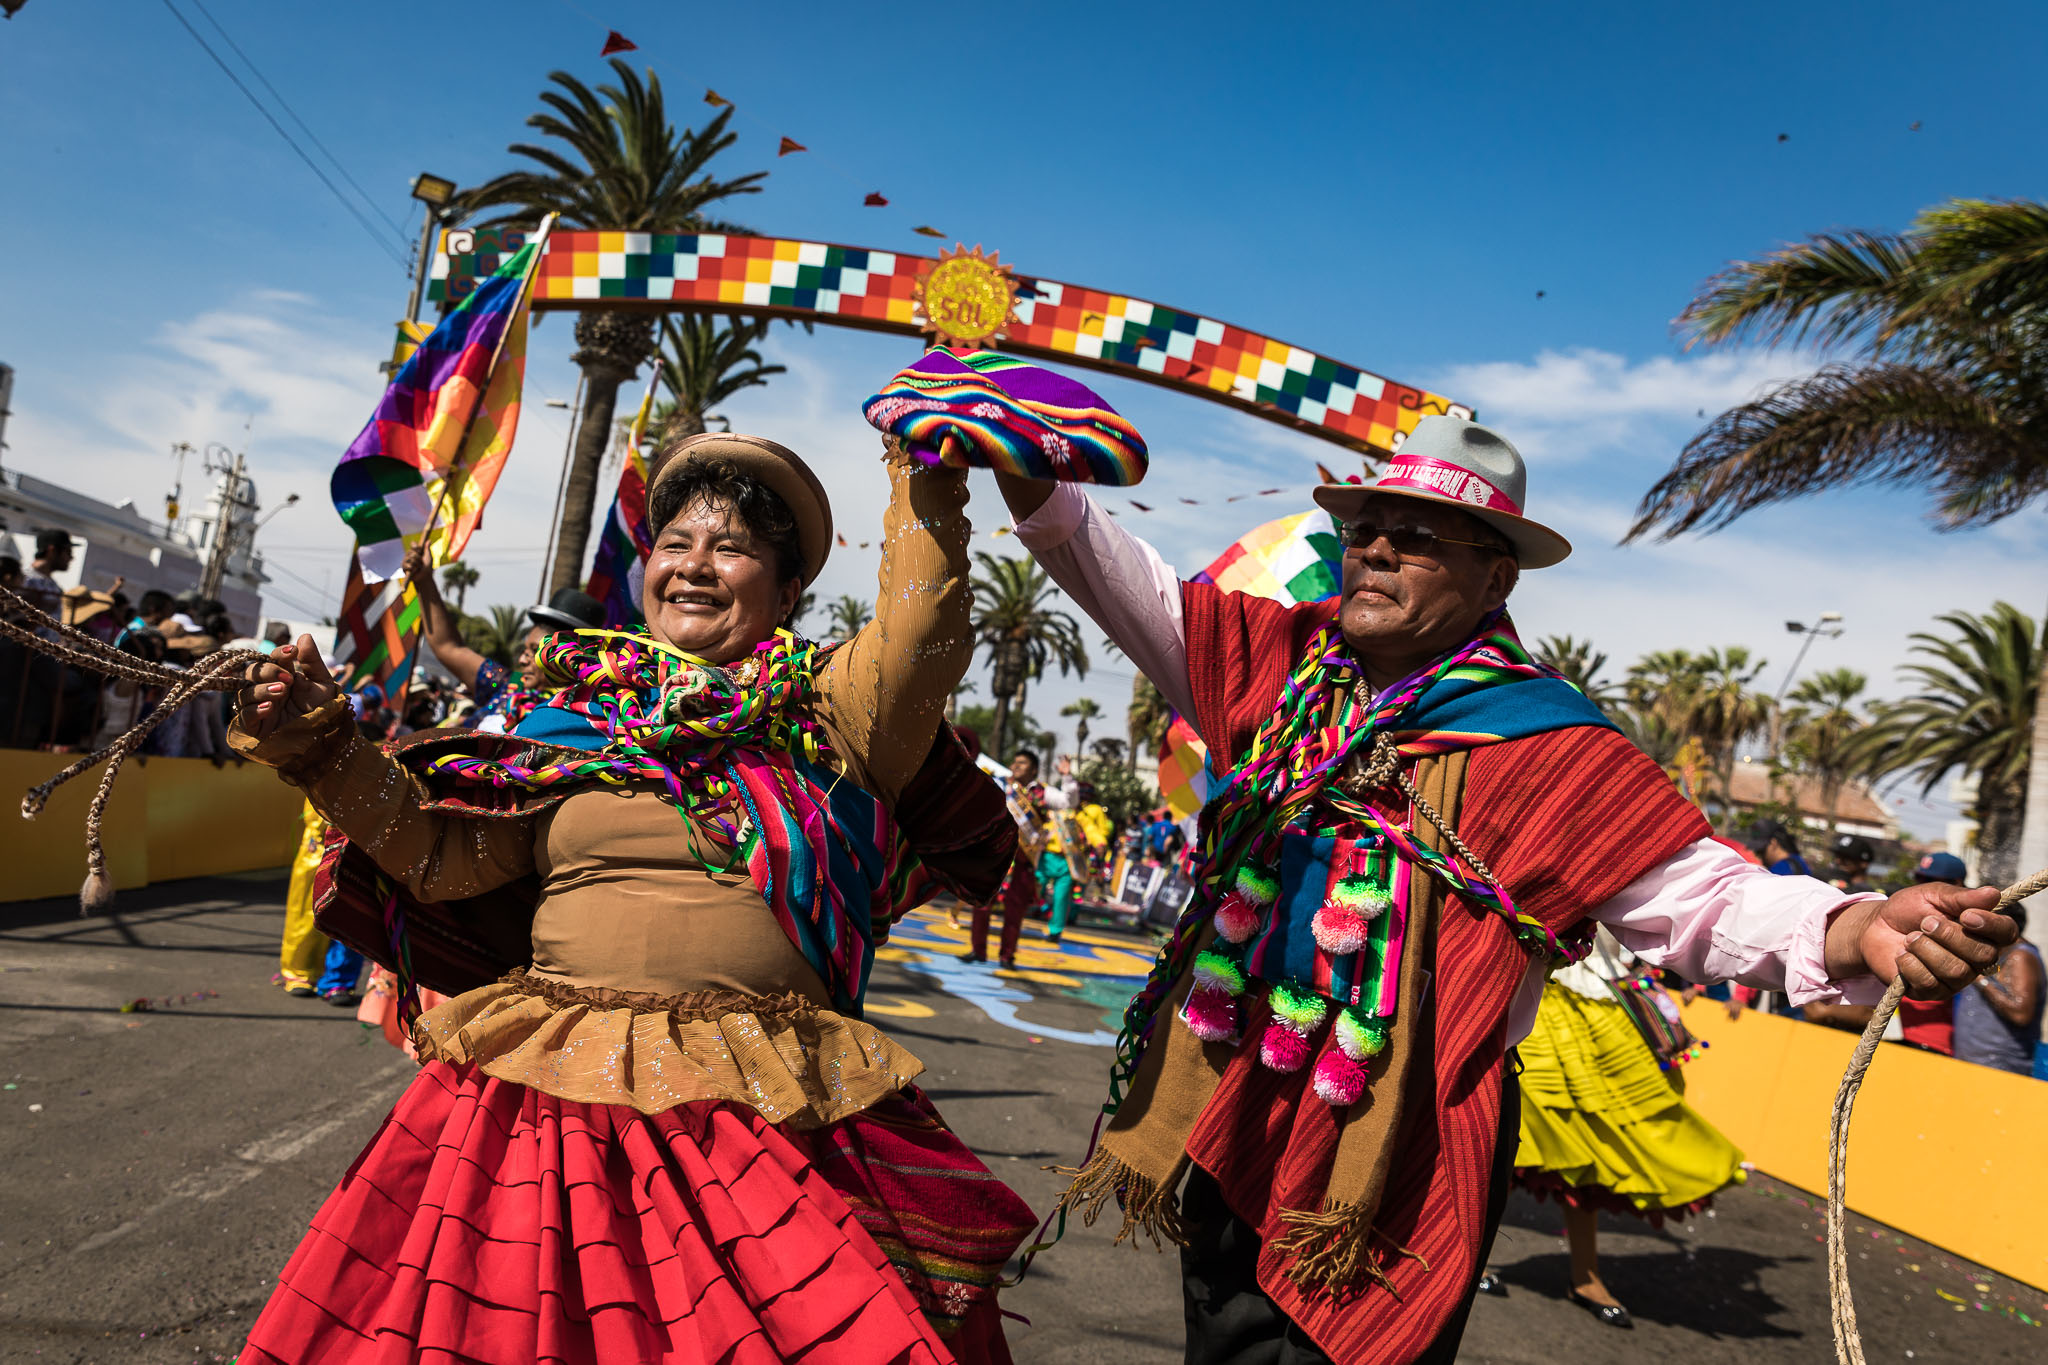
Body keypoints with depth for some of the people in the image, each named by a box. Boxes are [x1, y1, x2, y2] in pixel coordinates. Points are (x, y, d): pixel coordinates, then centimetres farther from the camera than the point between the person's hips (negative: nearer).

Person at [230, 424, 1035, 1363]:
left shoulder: (826, 709, 6)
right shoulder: (578, 717, 11)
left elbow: (925, 641, -12)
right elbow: (439, 850, 9)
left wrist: (922, 473, -11)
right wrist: (321, 746, 0)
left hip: (766, 1112, -2)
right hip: (552, 1099, 2)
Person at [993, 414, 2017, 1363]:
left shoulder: (1539, 743, -12)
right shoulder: (1286, 661, 1)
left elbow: (1693, 893, -15)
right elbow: (1146, 598, 8)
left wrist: (1855, 933, -33)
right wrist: (1039, 491, -1)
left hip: (1394, 1150, -4)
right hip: (1235, 1122, 5)